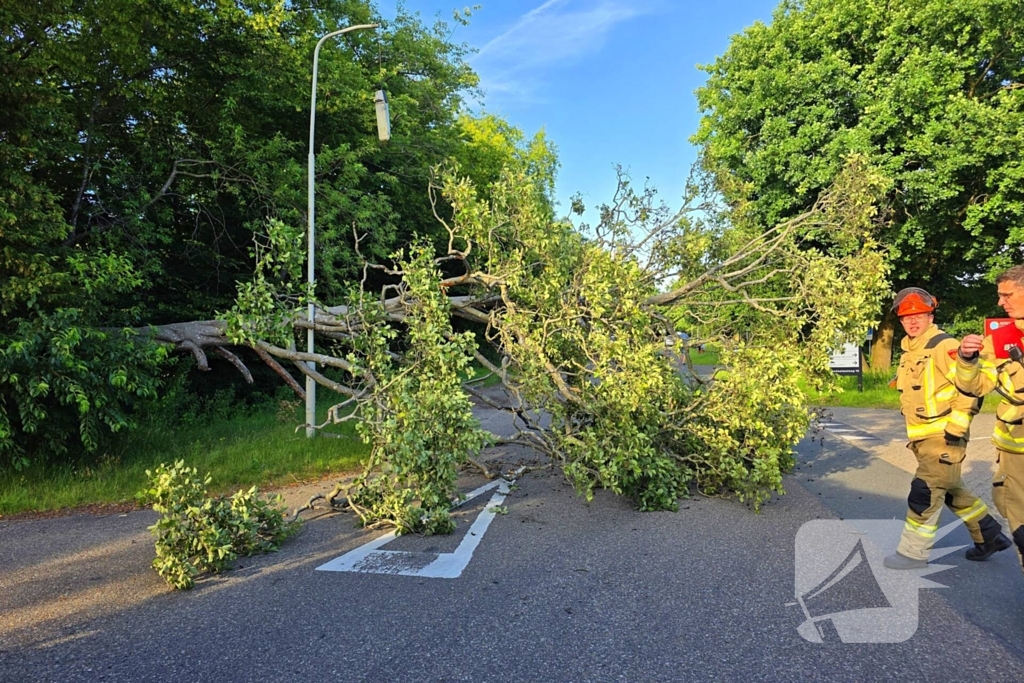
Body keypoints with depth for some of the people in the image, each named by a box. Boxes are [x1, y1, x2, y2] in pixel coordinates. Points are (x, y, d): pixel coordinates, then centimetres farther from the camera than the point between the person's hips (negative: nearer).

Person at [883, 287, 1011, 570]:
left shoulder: (944, 346, -15)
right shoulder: (909, 351, 12)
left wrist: (956, 427, -20)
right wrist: (915, 434, 20)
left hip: (944, 436, -9)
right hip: (923, 438, 9)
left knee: (924, 493, -6)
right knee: (951, 490, 19)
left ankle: (913, 552, 5)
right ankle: (990, 536, 36)